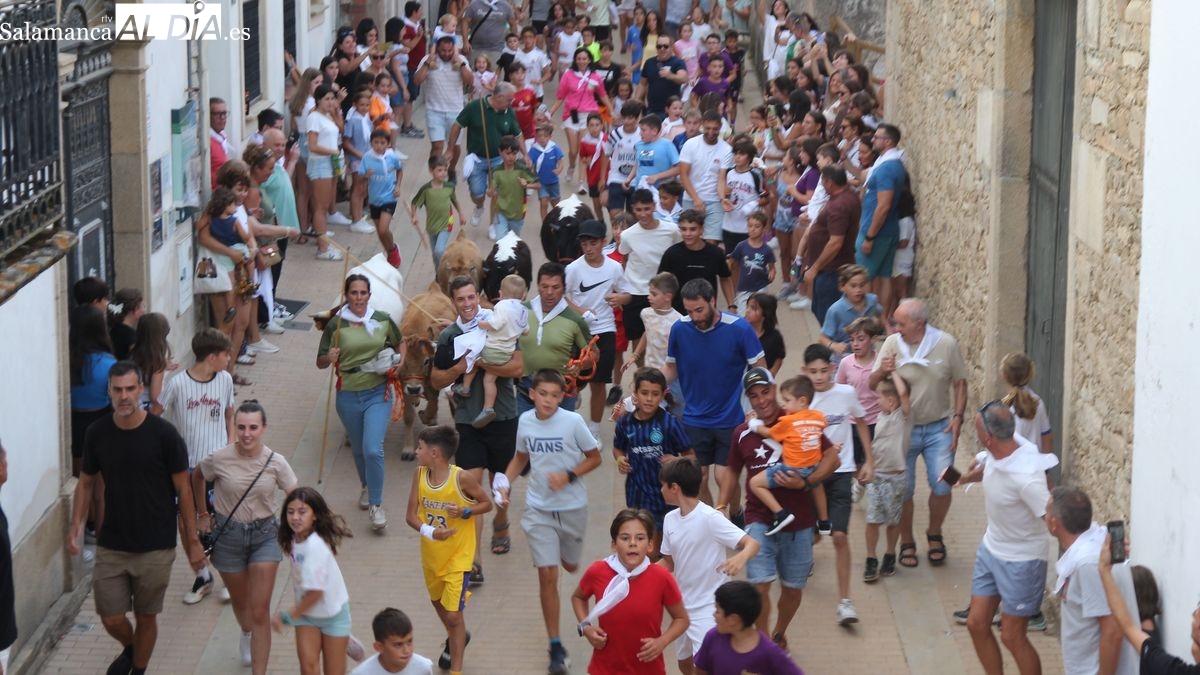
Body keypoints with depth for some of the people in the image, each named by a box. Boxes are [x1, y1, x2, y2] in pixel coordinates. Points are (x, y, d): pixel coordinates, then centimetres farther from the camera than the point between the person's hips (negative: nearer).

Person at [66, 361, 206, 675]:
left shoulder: (163, 434, -13)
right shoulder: (97, 434, -5)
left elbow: (182, 490, -6)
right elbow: (86, 482, 9)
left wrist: (192, 541, -4)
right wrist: (76, 526, -4)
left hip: (155, 548, -2)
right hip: (111, 546, 2)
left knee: (146, 617, 10)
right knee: (111, 619, 5)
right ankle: (129, 648, 40)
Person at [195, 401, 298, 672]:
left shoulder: (276, 463, -13)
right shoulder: (219, 459, -13)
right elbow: (196, 478, 8)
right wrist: (202, 515, 11)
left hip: (264, 535, -1)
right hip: (228, 535, 1)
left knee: (260, 612, -7)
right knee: (240, 602, 22)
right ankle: (247, 635, 57)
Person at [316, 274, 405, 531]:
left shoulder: (383, 320, -2)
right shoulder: (336, 324, -5)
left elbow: (400, 343, 17)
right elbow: (320, 363, 0)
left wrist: (399, 362, -2)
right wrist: (329, 358, -23)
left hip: (378, 393, -1)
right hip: (348, 395, 1)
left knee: (373, 450, -15)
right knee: (359, 450, 18)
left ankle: (376, 504, -2)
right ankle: (367, 487, 46)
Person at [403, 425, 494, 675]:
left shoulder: (462, 478, -21)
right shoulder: (419, 475, -9)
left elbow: (487, 503, -7)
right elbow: (411, 516, -9)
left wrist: (465, 511, -26)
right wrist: (429, 531, -29)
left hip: (458, 557, -6)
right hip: (431, 555, 6)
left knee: (453, 614, -8)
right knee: (438, 602, 27)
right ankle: (456, 638, 56)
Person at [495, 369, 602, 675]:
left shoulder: (573, 422, -15)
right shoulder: (525, 421, -5)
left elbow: (594, 458, -5)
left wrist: (569, 475, -20)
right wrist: (505, 482, -3)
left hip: (572, 507, -1)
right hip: (539, 509, 1)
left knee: (570, 566, 17)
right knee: (547, 575, -5)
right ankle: (556, 647, 4)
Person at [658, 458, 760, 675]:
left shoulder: (710, 518, -20)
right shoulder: (671, 519, 2)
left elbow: (752, 543, -25)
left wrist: (741, 557, -48)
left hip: (708, 608, -8)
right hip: (684, 607, 8)